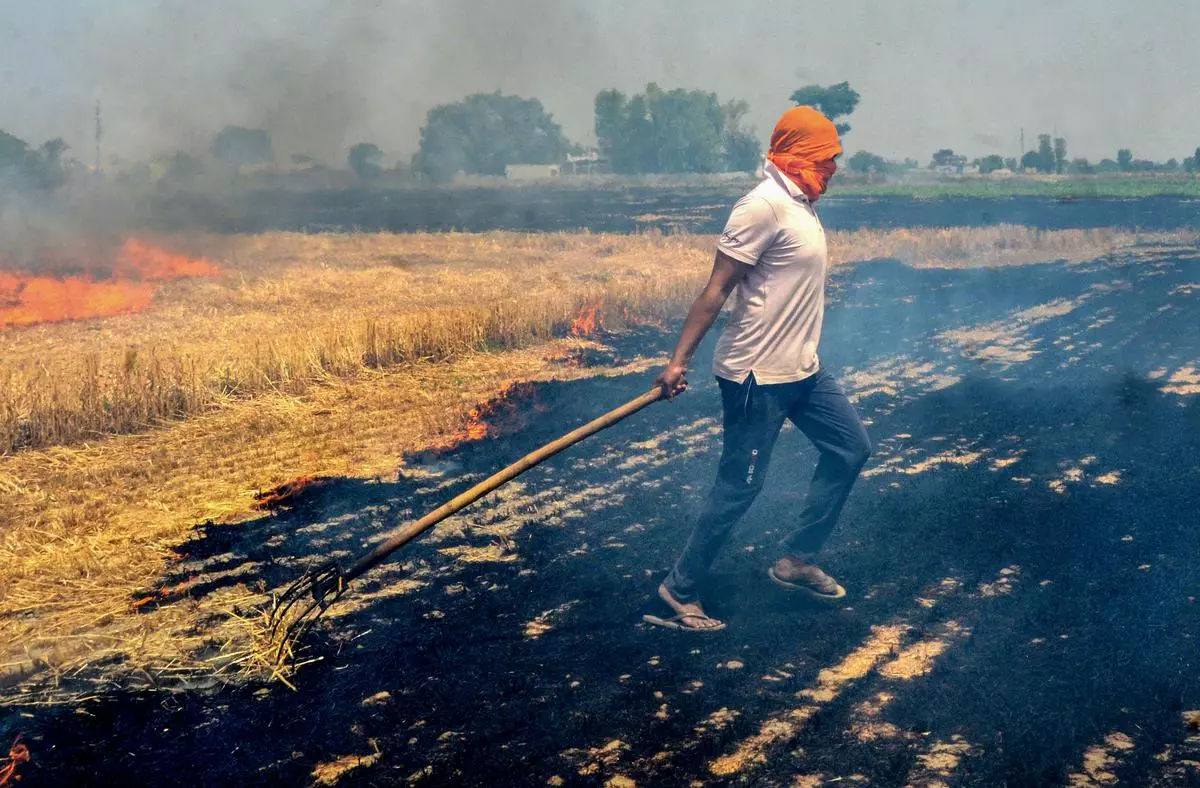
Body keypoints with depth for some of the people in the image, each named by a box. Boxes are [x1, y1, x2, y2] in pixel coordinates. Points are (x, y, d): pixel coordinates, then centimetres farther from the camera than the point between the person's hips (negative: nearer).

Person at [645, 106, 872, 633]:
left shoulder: (799, 206, 11)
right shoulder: (764, 206, -19)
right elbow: (717, 288, -20)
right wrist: (679, 361, -21)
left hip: (802, 370, 10)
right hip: (758, 376, -10)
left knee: (851, 448, 16)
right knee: (739, 487, -4)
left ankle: (795, 560, 24)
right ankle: (680, 592, 11)